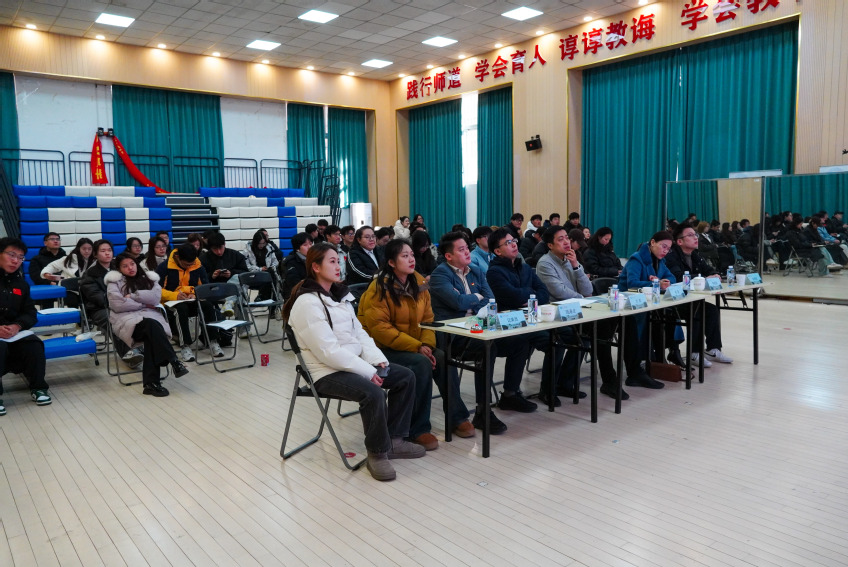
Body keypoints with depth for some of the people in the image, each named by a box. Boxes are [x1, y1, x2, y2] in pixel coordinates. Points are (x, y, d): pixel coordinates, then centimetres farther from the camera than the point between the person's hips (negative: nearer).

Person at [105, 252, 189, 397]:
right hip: (127, 319, -2)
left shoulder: (149, 278, 20)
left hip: (150, 316, 2)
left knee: (152, 336, -34)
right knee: (152, 325, -36)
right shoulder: (115, 281, 12)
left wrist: (132, 296, -4)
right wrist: (143, 304, -1)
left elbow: (156, 297, 1)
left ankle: (151, 383, -36)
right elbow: (117, 305, -4)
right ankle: (174, 363, -40)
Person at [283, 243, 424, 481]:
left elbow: (359, 333, 11)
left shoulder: (340, 295, 11)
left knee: (406, 377, 2)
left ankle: (393, 440, 10)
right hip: (328, 372, -9)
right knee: (373, 393, -32)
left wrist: (377, 360, -5)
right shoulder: (307, 303, -17)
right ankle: (377, 453, -10)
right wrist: (368, 371, -21)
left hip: (354, 362, 9)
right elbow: (328, 351, -23)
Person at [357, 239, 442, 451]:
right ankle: (418, 429, -17)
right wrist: (416, 347, -24)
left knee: (442, 359, -20)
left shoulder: (418, 283, 4)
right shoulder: (379, 288, -15)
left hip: (416, 347, 6)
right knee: (422, 364, -29)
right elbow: (379, 328, -20)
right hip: (383, 349, -6)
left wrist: (427, 344, -13)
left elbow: (427, 318, 7)